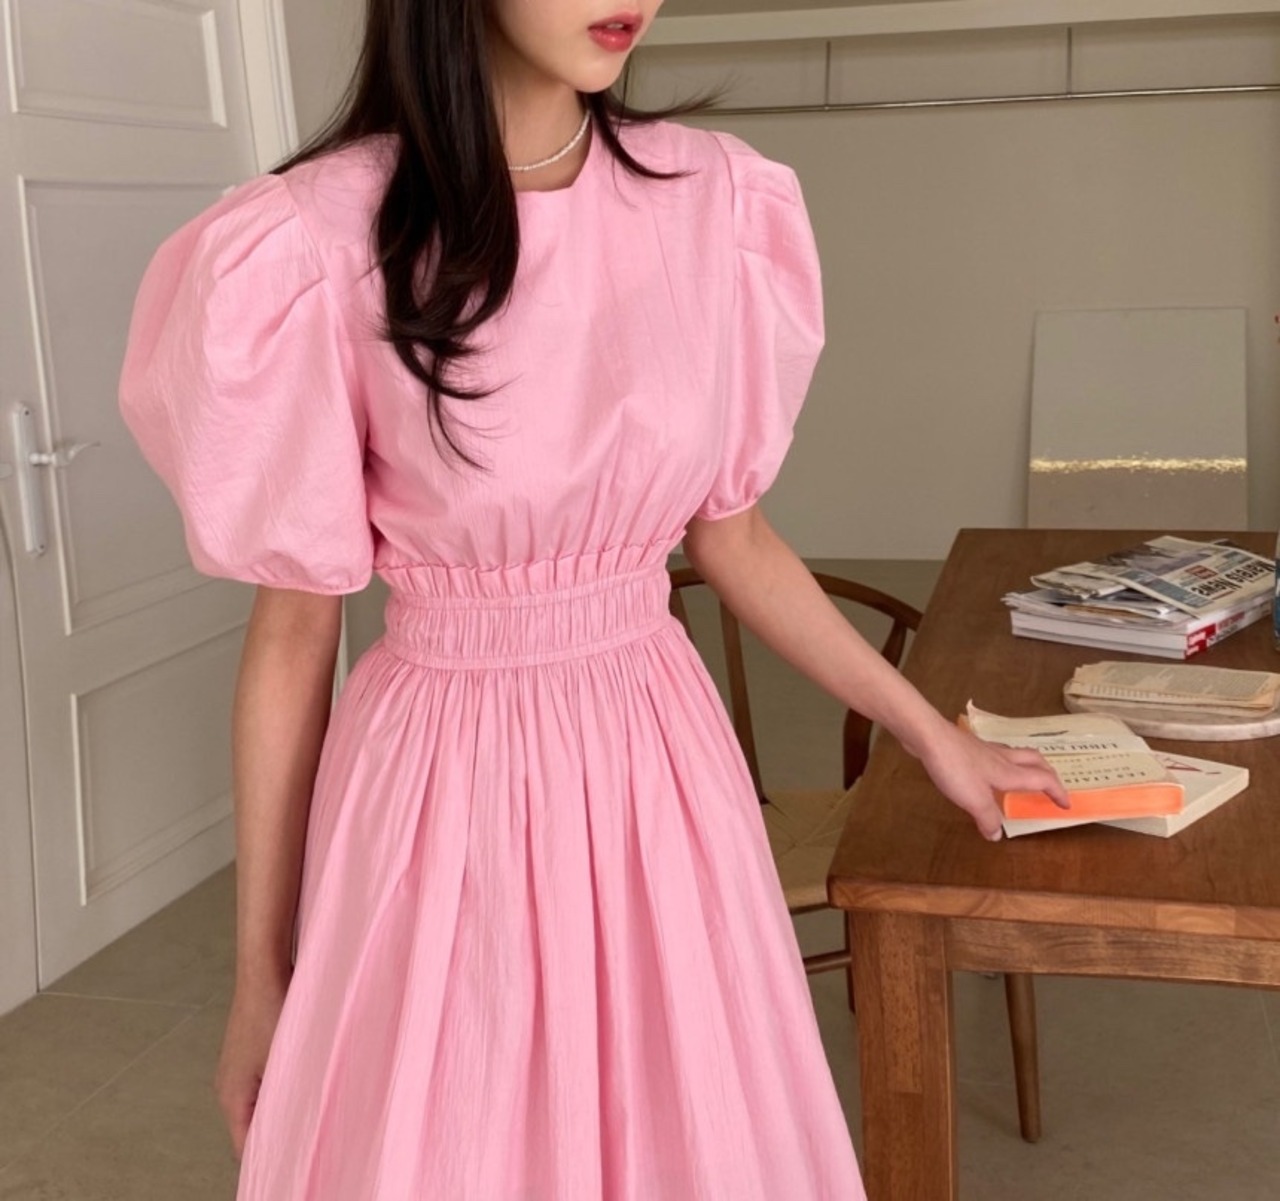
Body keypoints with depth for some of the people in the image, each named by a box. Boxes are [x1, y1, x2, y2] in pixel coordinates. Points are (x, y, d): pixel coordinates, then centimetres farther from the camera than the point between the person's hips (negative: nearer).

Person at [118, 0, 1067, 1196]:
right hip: (443, 783, -3)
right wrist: (260, 971, -1)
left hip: (658, 760, 4)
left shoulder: (711, 203, -2)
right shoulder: (317, 244, -14)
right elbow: (290, 633, -7)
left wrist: (929, 731, 14)